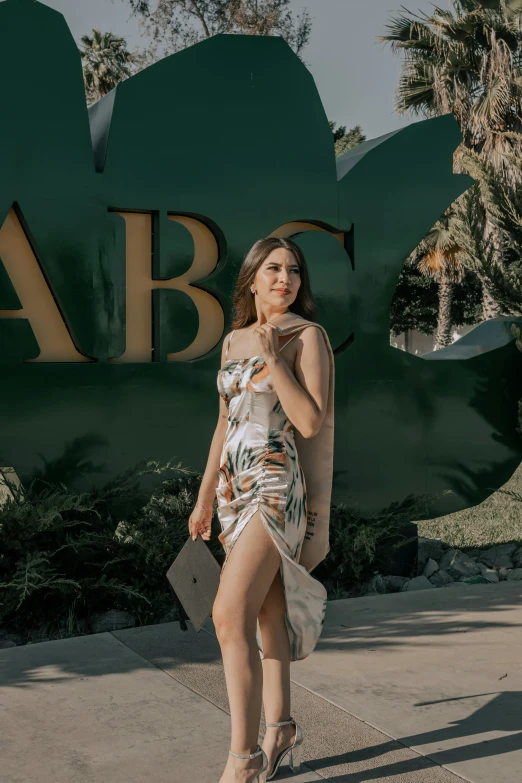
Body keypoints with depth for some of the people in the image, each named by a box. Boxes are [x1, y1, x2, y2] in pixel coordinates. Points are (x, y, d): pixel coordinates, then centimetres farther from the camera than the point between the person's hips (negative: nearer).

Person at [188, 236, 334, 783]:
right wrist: (204, 498, 18)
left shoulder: (308, 336, -4)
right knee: (266, 615, 12)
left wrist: (273, 358, -16)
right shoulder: (234, 340, 13)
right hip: (234, 488, 7)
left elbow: (311, 424, -13)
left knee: (231, 615, -15)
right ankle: (281, 733, 25)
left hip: (275, 487, -7)